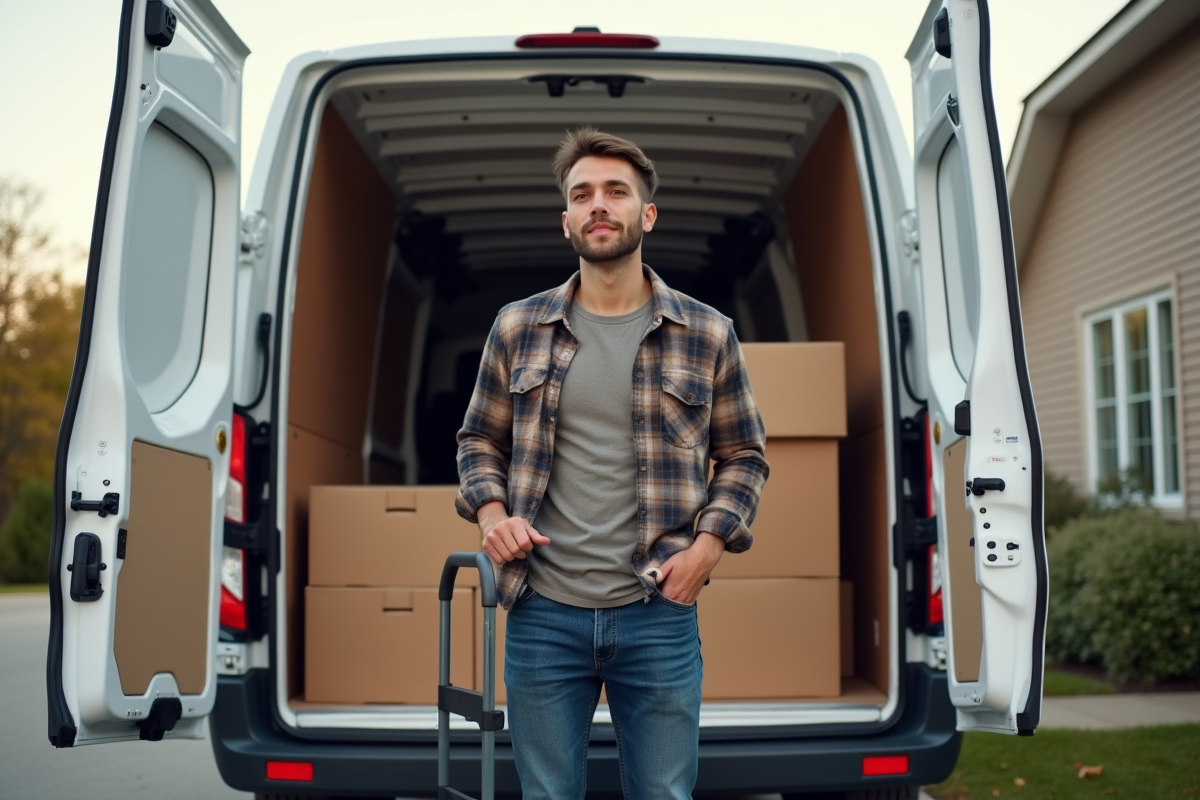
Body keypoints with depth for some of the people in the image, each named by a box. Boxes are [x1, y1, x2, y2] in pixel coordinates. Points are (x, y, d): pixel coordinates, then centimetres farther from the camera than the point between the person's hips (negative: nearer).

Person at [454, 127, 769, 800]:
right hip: (543, 613, 1)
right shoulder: (517, 328, 5)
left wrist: (707, 546, -5)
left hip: (660, 613, -1)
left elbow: (744, 455, 9)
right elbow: (480, 440, 15)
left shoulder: (707, 334, 2)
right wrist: (490, 509, -5)